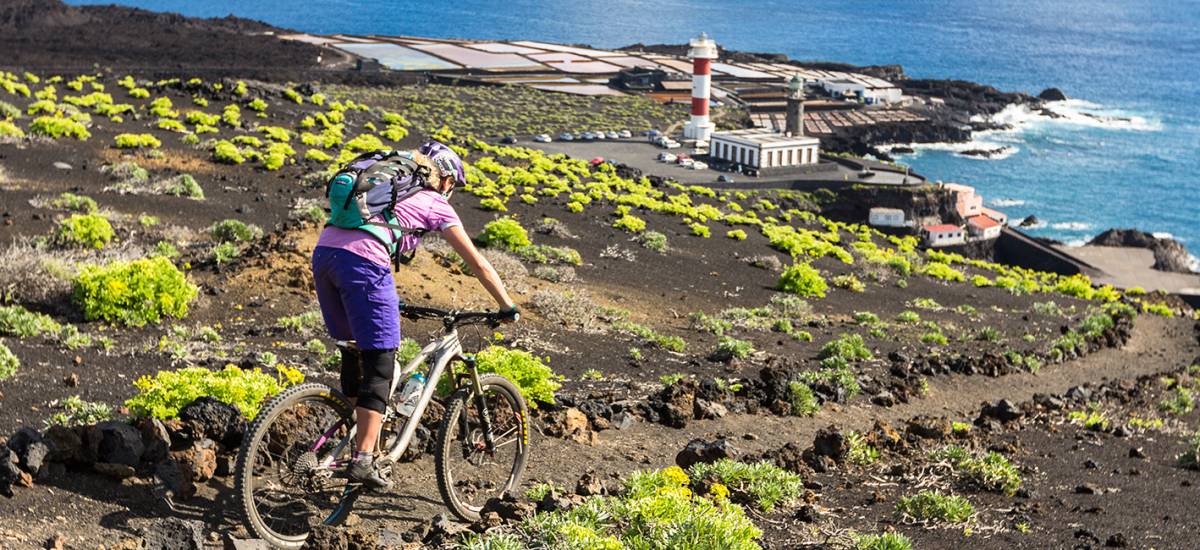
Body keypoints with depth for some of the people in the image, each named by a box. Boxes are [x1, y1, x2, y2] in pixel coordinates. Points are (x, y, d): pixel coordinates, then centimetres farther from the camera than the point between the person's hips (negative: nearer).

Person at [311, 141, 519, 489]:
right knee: (379, 365, 1)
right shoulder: (436, 205, 15)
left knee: (354, 351, 21)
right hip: (361, 261, -7)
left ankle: (358, 439, 30)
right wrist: (507, 307, 25)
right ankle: (363, 460, -4)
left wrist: (389, 298, 50)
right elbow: (478, 264, 16)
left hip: (323, 251, 7)